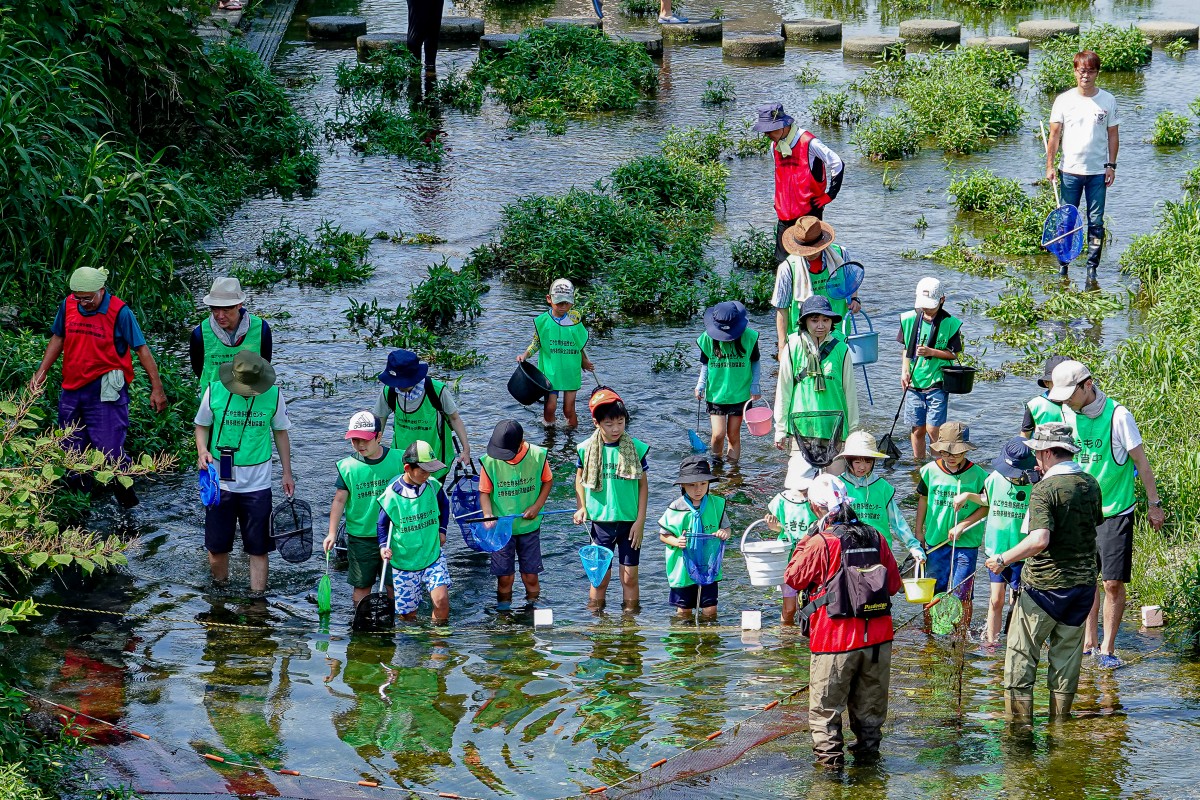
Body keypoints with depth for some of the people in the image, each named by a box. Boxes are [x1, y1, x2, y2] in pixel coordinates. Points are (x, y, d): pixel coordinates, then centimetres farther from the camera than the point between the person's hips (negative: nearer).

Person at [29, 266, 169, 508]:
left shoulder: (119, 312, -13)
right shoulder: (68, 306, 1)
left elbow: (142, 349, -10)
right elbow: (58, 339, 16)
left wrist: (157, 388, -12)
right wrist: (41, 372, 11)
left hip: (105, 391, -5)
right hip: (72, 388, 5)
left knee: (110, 450, -9)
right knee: (70, 451, 11)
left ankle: (127, 502, 3)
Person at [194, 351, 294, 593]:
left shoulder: (273, 395, -8)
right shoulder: (215, 391, -9)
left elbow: (280, 432, 7)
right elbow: (202, 425, 5)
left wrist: (287, 473, 8)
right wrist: (202, 450, -15)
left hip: (257, 484, 0)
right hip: (221, 482, 0)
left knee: (258, 548, 3)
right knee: (217, 546, 8)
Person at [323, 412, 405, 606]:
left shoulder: (397, 460, -5)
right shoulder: (348, 466, -4)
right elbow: (339, 501, -2)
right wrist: (332, 533, -7)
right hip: (360, 537, 0)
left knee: (394, 584, 6)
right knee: (361, 584, 5)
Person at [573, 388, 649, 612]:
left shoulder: (636, 448, -6)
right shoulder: (587, 449, -5)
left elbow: (643, 485, 0)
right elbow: (580, 480, 9)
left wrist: (640, 521, -4)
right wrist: (581, 508, -6)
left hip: (629, 523, 0)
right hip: (600, 521, 0)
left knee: (630, 577, 5)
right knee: (599, 578, 6)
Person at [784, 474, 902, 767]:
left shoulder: (820, 544, -13)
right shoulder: (875, 537, 2)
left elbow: (793, 579, 0)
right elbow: (894, 583, 10)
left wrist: (803, 546, 10)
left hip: (835, 639, -5)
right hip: (877, 636, 5)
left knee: (827, 700, 6)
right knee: (870, 697, 18)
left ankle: (829, 751, 2)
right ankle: (868, 746, 27)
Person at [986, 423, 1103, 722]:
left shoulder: (1044, 490, -18)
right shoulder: (1091, 484, 3)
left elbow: (1039, 540, -30)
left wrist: (1003, 559, -17)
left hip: (1044, 585, -6)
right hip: (1083, 582, 6)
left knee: (1021, 652, 4)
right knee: (1067, 653, 14)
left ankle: (1019, 719, 5)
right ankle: (1060, 719, 19)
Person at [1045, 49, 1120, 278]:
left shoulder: (1108, 101, 1)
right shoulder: (1064, 100, -1)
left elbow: (1113, 135, 6)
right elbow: (1054, 135, 1)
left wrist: (1111, 165, 0)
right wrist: (1050, 166, -4)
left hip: (1098, 172, 0)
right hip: (1070, 171, 0)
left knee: (1096, 222, 2)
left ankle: (1092, 267, 8)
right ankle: (1062, 265, 13)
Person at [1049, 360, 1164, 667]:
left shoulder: (1117, 415, -14)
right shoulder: (1067, 414, 1)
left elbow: (1140, 461, -7)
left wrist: (1154, 503, -4)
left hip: (1115, 511, -5)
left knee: (1113, 582, -6)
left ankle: (1108, 648, 4)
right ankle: (1089, 640, 23)